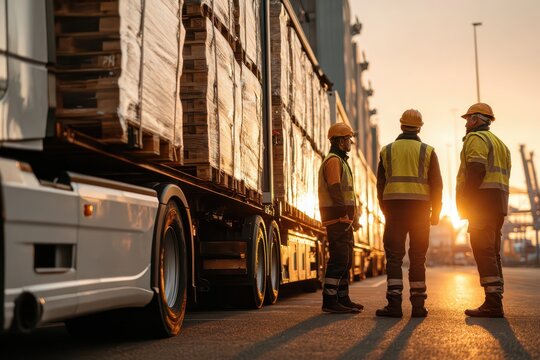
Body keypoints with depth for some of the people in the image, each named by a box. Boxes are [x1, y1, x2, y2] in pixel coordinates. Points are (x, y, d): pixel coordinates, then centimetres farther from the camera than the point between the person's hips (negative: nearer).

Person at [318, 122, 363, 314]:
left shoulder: (340, 161, 24)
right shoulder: (333, 161, -10)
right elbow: (335, 189, -20)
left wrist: (353, 217, 23)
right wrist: (345, 214, -23)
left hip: (343, 220, 11)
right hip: (338, 217, -11)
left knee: (345, 259, 12)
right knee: (339, 258, -12)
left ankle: (343, 299, 17)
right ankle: (329, 301, -12)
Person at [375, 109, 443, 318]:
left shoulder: (387, 150, 9)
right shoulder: (427, 151, 5)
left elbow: (381, 184, 9)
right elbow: (436, 185, 2)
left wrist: (385, 211, 16)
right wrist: (436, 213, 8)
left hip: (394, 207, 0)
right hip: (420, 207, 0)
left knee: (394, 256, -1)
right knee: (418, 257, 5)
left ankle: (394, 304, -9)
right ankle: (418, 305, 4)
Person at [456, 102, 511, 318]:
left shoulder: (476, 138, -4)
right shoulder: (499, 143, 26)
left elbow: (476, 170, -18)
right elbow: (504, 177, 21)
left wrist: (465, 202, -17)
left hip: (482, 200, -10)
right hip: (499, 203, 10)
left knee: (483, 251, -13)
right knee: (492, 253, 10)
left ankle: (493, 303, -18)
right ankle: (495, 302, 9)